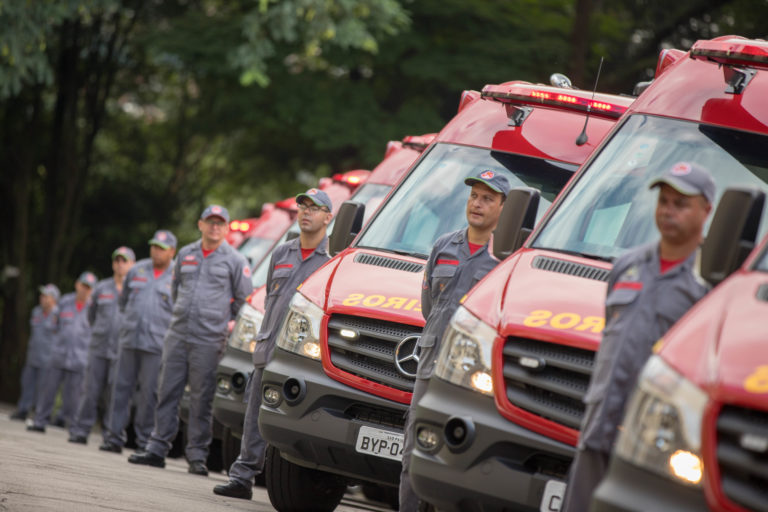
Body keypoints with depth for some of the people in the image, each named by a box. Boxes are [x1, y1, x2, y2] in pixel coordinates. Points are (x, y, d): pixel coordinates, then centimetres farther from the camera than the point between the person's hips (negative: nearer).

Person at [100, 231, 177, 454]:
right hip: (129, 340, 4)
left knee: (149, 393, -4)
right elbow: (123, 300, 26)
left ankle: (144, 441, 3)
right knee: (121, 387, 3)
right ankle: (114, 437, 8)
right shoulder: (137, 270, 13)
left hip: (156, 344, -4)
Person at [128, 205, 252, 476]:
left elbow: (245, 299, 7)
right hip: (177, 334, 4)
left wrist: (223, 321, 9)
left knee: (202, 400, -3)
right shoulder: (185, 254, 14)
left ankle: (197, 454, 2)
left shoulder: (235, 260, 2)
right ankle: (157, 449, 9)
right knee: (167, 393, 4)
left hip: (209, 340, -4)